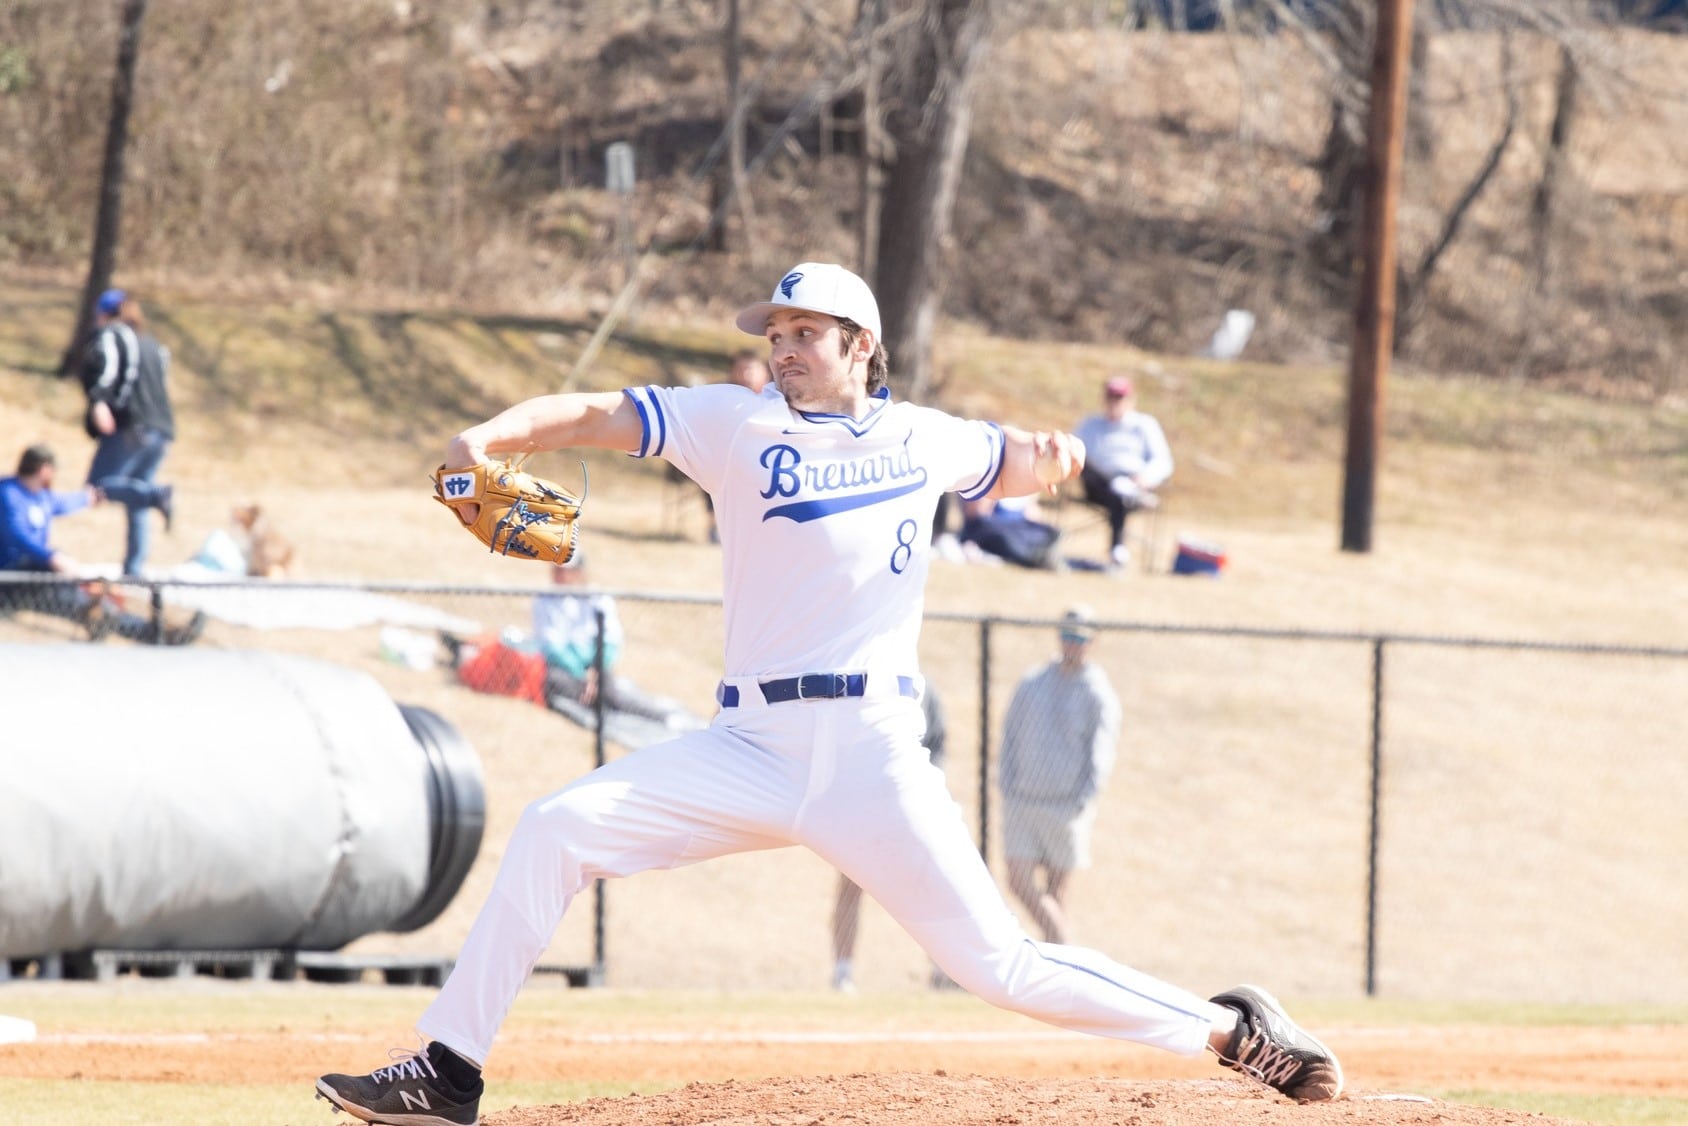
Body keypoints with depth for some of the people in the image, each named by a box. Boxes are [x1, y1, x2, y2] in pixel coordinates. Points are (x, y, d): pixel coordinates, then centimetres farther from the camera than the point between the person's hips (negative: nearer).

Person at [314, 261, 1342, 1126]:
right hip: (750, 749, 2)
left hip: (872, 755, -2)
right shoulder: (737, 425, 6)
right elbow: (591, 416, -5)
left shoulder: (920, 438, 10)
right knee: (556, 833, -13)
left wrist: (1053, 454, 7)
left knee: (999, 963, -8)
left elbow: (1005, 466, 30)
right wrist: (489, 440, -23)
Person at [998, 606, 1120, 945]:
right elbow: (1010, 736, 13)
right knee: (1020, 883, -6)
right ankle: (1062, 945, 10)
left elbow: (1100, 755, -6)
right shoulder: (1032, 684, 11)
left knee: (1056, 888, 3)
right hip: (1022, 801, 3)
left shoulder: (1099, 695, -1)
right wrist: (1006, 787, 2)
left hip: (1066, 807, -3)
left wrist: (1081, 804, -16)